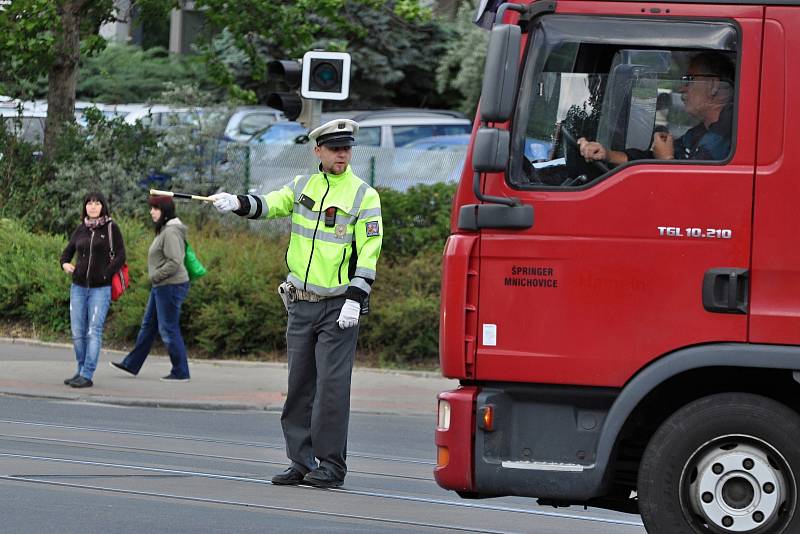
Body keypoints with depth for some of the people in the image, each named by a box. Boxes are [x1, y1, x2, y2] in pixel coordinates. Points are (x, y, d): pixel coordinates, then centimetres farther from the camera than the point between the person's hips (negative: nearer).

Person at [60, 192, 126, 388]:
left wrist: (106, 275, -13)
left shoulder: (111, 228, -1)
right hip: (78, 287, 5)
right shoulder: (81, 229, 10)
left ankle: (87, 375, -10)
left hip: (100, 289, -5)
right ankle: (81, 370, 16)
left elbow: (120, 256, -4)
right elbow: (68, 251, 19)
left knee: (94, 331, -9)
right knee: (77, 332, 5)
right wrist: (65, 264, -2)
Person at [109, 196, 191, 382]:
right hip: (161, 287, 11)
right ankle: (132, 364, 23)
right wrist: (155, 277, 12)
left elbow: (174, 262, -26)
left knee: (169, 329, -5)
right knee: (148, 326, 16)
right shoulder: (163, 230, 13)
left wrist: (155, 276, -16)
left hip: (171, 287, -11)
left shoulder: (171, 232, -18)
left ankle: (180, 372, 1)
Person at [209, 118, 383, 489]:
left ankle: (331, 465, -3)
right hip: (301, 305, 5)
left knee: (331, 385, -8)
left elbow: (369, 253, -7)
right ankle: (301, 462, 13)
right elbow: (269, 205, -1)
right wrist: (237, 203, -22)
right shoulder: (302, 187, 11)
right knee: (300, 385, 7)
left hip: (339, 307, -5)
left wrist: (355, 299, -15)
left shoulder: (363, 196, -3)